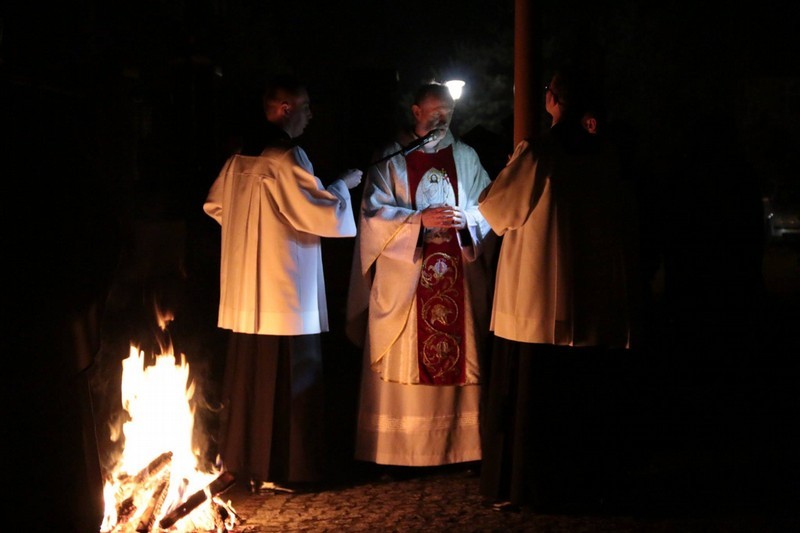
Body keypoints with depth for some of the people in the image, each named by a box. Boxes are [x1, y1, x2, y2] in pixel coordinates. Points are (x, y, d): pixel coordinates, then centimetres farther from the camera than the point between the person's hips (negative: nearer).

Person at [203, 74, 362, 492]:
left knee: (250, 376, 15)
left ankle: (244, 459, 23)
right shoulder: (287, 158, -15)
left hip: (245, 293, 8)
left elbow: (215, 206, 21)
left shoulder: (240, 159, 9)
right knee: (286, 381, -1)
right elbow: (324, 216, -17)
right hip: (285, 293, -8)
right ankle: (279, 470, 3)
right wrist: (342, 185, 0)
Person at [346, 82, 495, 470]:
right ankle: (398, 450, 3)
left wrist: (467, 219, -13)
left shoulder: (465, 156, 12)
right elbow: (375, 212, -5)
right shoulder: (390, 158, 3)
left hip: (459, 275, 3)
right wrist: (421, 219, -18)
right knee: (403, 363, -3)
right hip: (404, 277, -2)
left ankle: (464, 445, 9)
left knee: (460, 359, 2)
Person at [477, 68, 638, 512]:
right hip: (592, 299, 4)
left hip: (536, 296, -4)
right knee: (584, 394, 12)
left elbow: (494, 205, -2)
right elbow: (618, 221, 11)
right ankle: (584, 482, 18)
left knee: (528, 392, 3)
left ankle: (522, 487, 7)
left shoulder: (535, 153, -12)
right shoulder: (603, 155, 2)